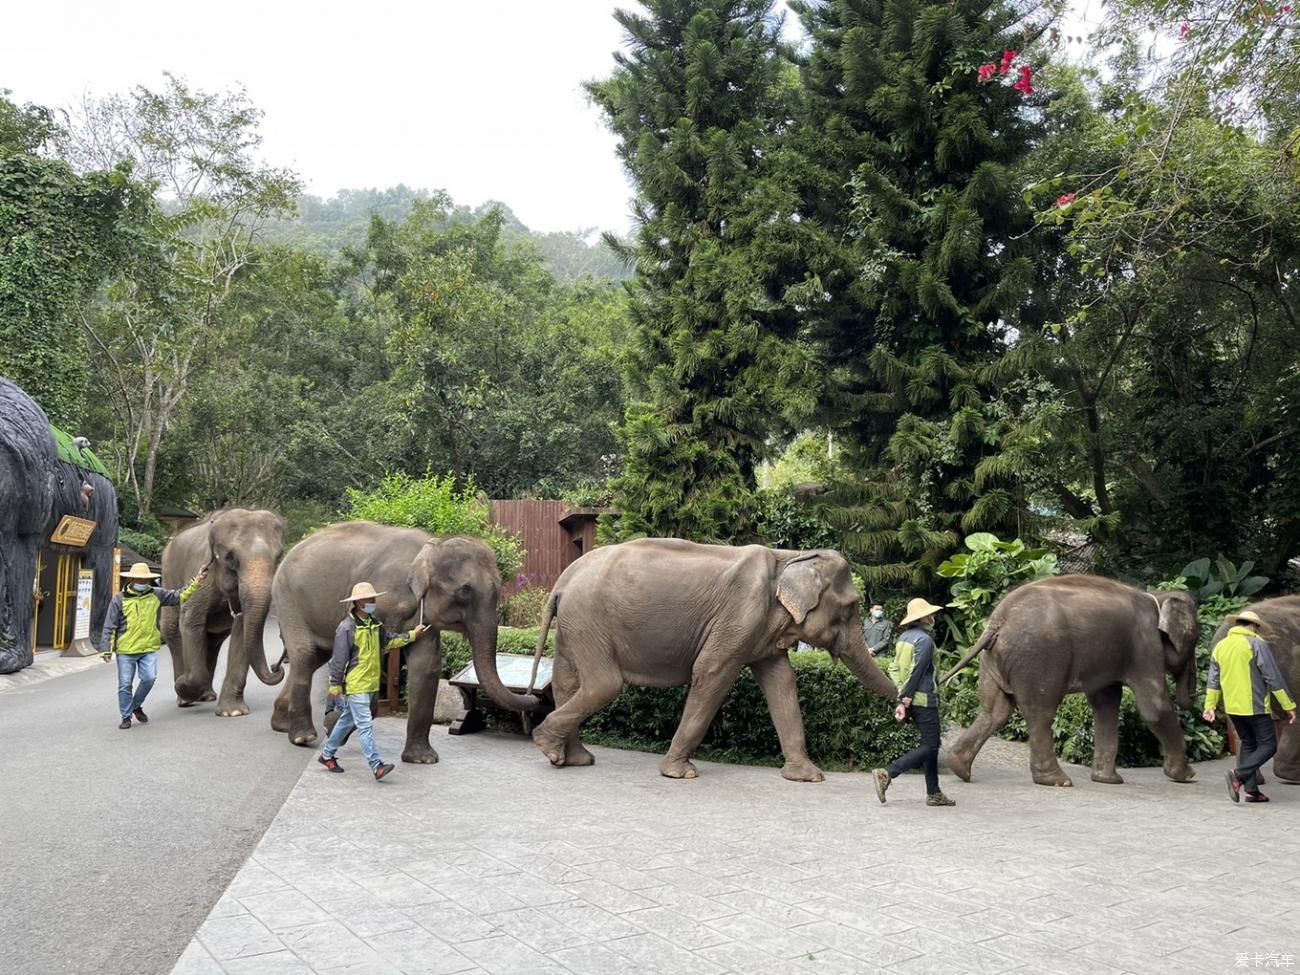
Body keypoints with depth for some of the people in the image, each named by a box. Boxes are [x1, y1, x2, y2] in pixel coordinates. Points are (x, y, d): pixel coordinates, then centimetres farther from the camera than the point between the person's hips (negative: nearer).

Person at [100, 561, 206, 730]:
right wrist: (106, 649, -4)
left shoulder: (157, 594, 4)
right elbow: (109, 627, 0)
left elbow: (179, 596, 9)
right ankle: (126, 716, 18)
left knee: (149, 678, -10)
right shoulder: (120, 599, -2)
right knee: (125, 684, 2)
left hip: (149, 648, 2)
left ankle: (136, 706, 17)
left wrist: (197, 581, 0)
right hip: (125, 649, -2)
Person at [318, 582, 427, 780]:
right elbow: (339, 659, -14)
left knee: (347, 720, 20)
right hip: (354, 684, -9)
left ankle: (327, 755, 34)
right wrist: (335, 686, -13)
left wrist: (412, 635, 17)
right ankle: (377, 766, -12)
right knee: (365, 725, -10)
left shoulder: (374, 624, 9)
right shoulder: (347, 627, -16)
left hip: (368, 683, 9)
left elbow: (389, 640, 22)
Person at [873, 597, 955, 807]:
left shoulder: (903, 637, 12)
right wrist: (905, 700, -15)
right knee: (929, 746, -4)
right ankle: (887, 773, -14)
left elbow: (895, 669, 8)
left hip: (912, 700, 9)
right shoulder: (924, 639, -14)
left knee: (930, 744, 15)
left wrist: (902, 699, 3)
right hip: (924, 699, -9)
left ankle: (933, 793, 18)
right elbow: (915, 672, -18)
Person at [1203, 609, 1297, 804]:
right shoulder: (1256, 644, -9)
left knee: (1247, 744, 15)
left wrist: (1210, 705, 9)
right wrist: (1289, 706, -6)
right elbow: (1274, 678, -10)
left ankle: (1251, 790, 11)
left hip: (1232, 707, 7)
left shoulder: (1220, 646, 10)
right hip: (1254, 707, -7)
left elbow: (1213, 680, 9)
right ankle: (1239, 775, -18)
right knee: (1268, 745, 1)